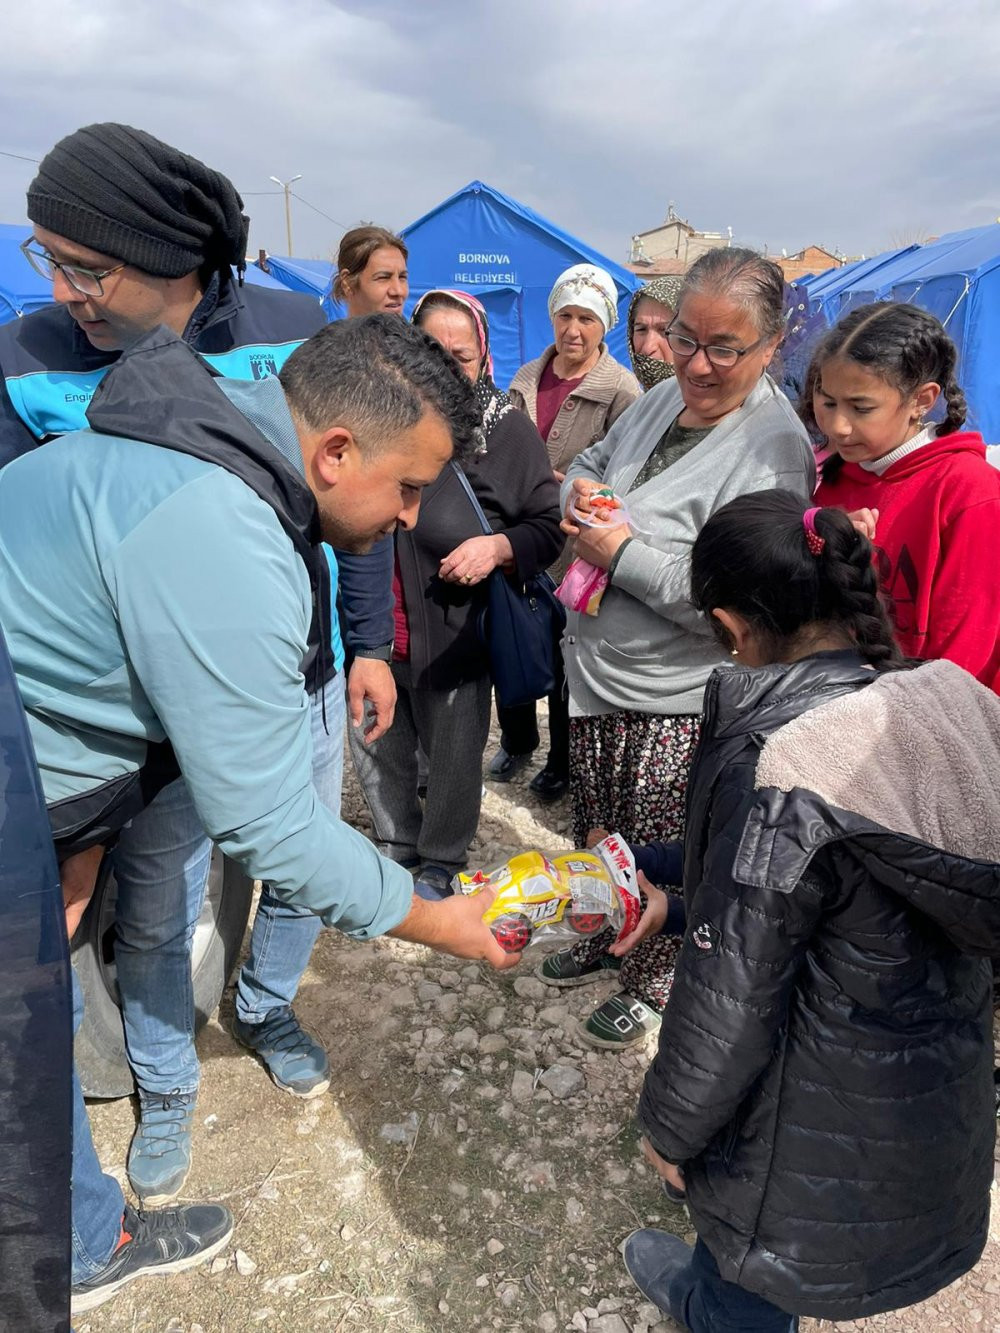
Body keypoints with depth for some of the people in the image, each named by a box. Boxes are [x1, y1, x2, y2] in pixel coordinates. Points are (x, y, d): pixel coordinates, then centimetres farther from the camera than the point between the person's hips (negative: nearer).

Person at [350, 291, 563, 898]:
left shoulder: (506, 430, -7)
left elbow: (549, 527, -2)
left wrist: (498, 546, -20)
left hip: (453, 636, -3)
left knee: (453, 757, 13)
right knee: (375, 748, 19)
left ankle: (441, 863, 37)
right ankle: (396, 843, 44)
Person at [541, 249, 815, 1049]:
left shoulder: (772, 448, -20)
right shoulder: (667, 397, 5)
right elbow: (590, 462, 21)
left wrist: (623, 555, -22)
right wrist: (580, 495, -4)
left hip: (675, 700, -7)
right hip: (597, 673, 8)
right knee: (596, 830, 23)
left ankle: (653, 982, 36)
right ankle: (603, 938, 49)